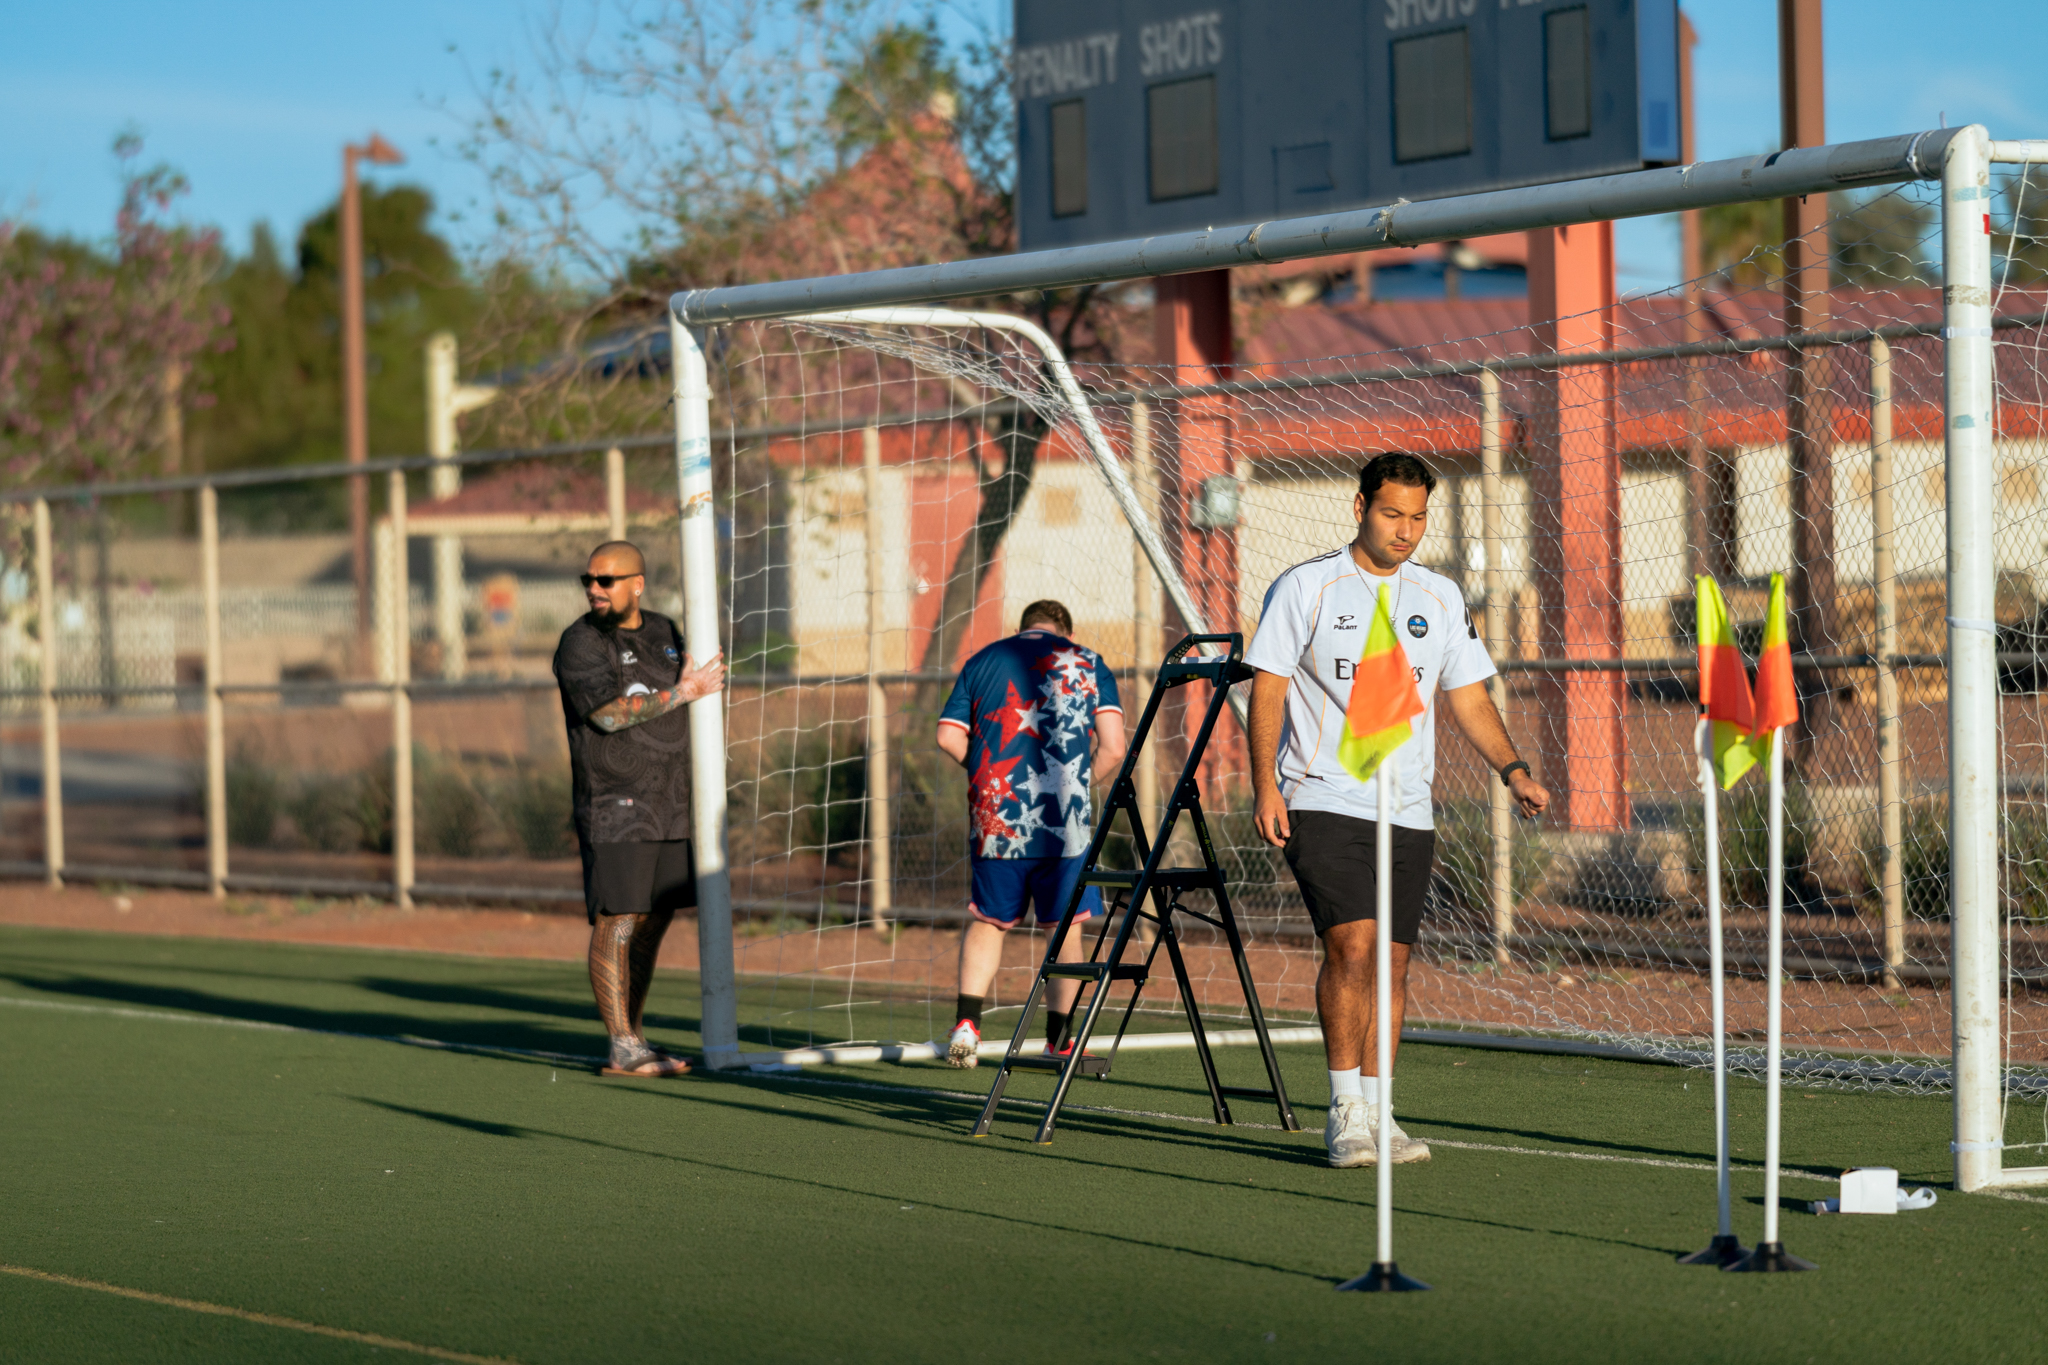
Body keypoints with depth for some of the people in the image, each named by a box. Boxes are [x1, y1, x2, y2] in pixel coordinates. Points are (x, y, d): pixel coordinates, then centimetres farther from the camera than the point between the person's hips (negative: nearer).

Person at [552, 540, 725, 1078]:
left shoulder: (663, 632, 14)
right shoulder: (581, 643, -6)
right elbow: (608, 713, -18)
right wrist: (683, 693, -15)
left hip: (669, 807, 7)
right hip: (614, 806, -7)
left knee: (653, 921, 8)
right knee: (616, 923, -9)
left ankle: (635, 1041, 16)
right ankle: (622, 1050, -9)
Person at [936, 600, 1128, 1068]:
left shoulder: (983, 661, 14)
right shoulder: (1088, 663, 9)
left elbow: (949, 736, 5)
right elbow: (1113, 748, -1)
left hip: (994, 814, 2)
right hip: (1065, 819, -2)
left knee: (987, 919, 15)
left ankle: (966, 1025, 3)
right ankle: (1058, 1042, 9)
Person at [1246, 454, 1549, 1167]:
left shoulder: (1441, 598, 11)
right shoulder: (1305, 587, -1)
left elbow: (1469, 697, 14)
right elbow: (1268, 687, -3)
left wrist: (1513, 769, -1)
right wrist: (1266, 784, -13)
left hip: (1407, 813, 5)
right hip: (1323, 804, -5)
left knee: (1391, 962, 5)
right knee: (1352, 944, -17)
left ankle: (1375, 1113, 13)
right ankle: (1344, 1110, -10)